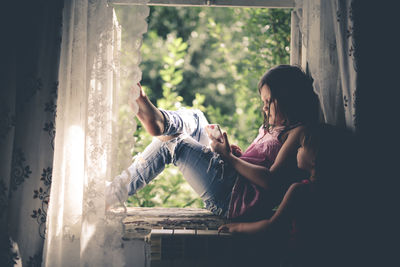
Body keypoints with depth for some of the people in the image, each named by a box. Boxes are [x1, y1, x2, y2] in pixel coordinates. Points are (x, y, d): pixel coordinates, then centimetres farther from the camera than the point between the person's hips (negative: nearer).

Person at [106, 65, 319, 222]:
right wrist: (238, 154, 4)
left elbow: (271, 180, -21)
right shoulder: (273, 127, 21)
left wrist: (230, 158, -12)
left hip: (237, 199, -10)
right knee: (194, 118, 7)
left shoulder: (300, 132, -10)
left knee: (172, 144, -9)